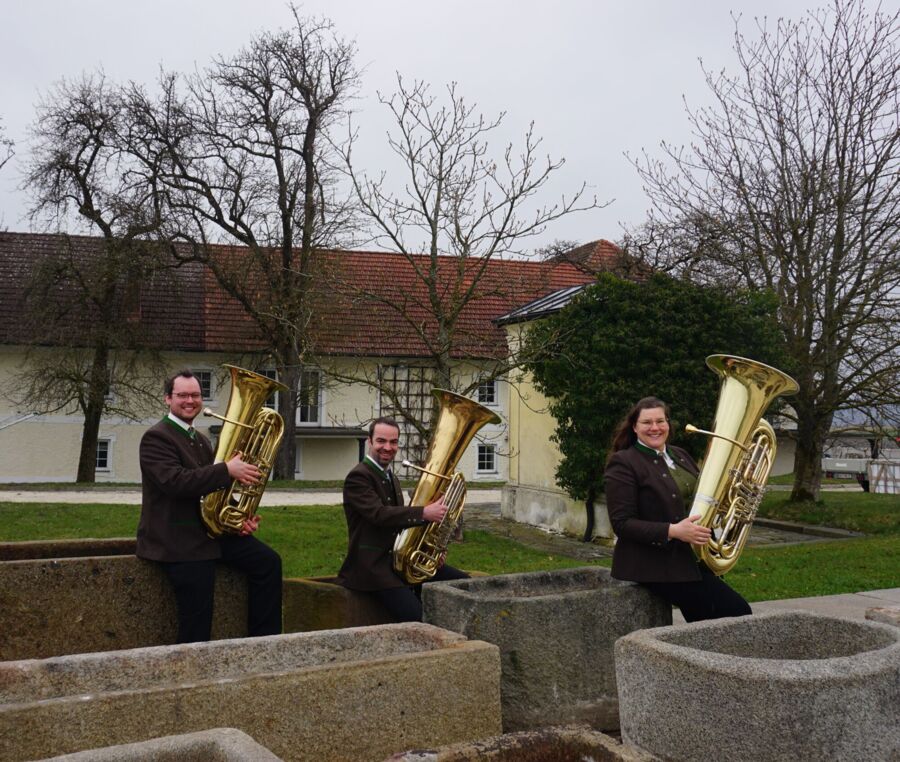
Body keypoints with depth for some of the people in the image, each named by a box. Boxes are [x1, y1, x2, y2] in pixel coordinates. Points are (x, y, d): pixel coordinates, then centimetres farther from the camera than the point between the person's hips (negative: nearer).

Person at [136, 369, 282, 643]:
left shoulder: (201, 440, 17)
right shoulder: (156, 437, -10)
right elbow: (175, 481, -26)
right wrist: (228, 470, -27)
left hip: (213, 528, 8)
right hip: (179, 540, -8)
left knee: (268, 561, -3)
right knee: (197, 622, -8)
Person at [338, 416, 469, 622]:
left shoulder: (391, 478, 18)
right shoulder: (358, 477, -11)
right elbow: (379, 514, -26)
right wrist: (424, 513, -29)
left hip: (400, 558, 9)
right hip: (372, 565, -9)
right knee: (416, 616, -29)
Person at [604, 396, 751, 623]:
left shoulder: (679, 455, 13)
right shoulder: (623, 463, -9)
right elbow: (622, 524, -16)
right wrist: (673, 531, -26)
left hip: (691, 559, 8)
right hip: (656, 566, -7)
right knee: (737, 612, -12)